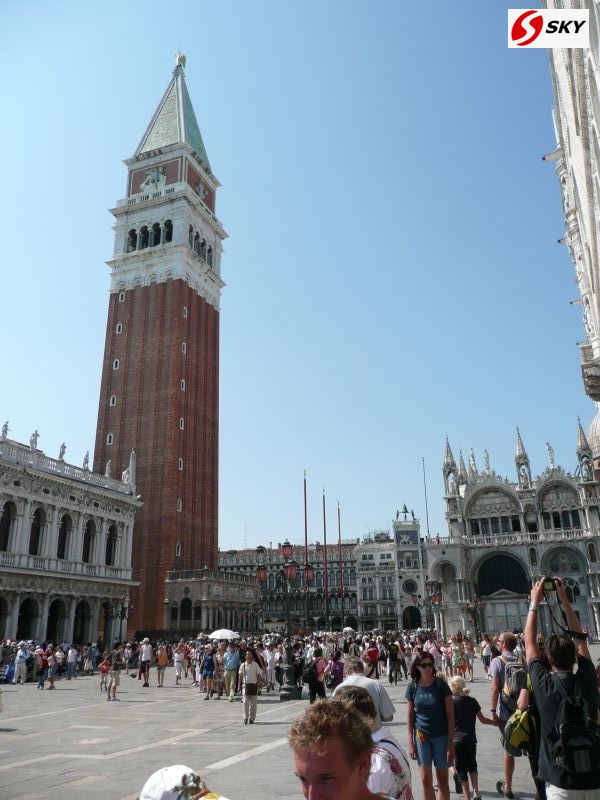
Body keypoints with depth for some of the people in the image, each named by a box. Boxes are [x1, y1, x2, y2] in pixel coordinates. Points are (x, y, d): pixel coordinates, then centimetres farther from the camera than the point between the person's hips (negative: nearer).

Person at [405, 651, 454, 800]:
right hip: (421, 737, 1)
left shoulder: (441, 684, -11)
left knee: (442, 779, 8)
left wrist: (451, 742, -10)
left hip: (441, 737, -1)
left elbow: (450, 716, -7)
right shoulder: (412, 686, -5)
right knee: (426, 779, 4)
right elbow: (410, 716, 3)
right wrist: (410, 742, 0)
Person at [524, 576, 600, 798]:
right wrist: (564, 600, 11)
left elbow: (529, 641, -1)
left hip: (561, 780, -3)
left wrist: (535, 603, 5)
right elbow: (580, 638, 8)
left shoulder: (545, 685, -15)